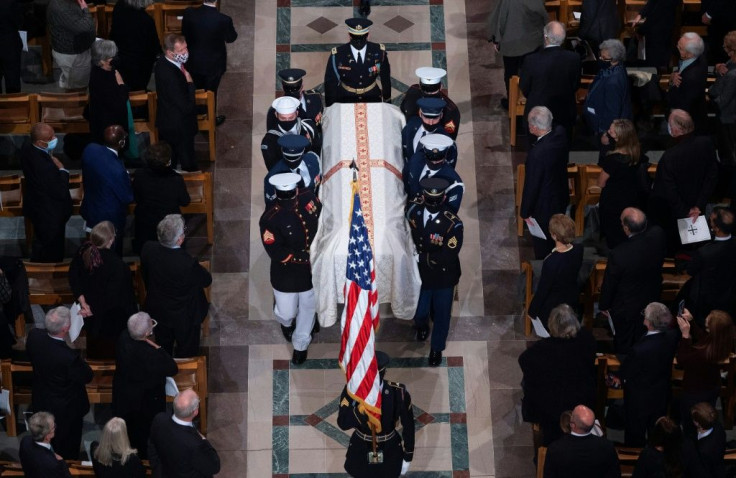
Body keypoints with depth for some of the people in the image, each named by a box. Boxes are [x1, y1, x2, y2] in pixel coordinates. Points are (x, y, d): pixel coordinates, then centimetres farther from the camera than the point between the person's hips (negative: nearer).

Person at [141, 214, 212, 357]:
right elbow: (207, 280, -19)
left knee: (163, 349, 32)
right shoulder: (188, 264, -40)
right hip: (185, 318, -5)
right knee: (186, 355, 22)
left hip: (158, 312, 5)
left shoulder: (148, 249, -25)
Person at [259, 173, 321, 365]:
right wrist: (309, 257, -24)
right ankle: (287, 322, 51)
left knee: (308, 308, 20)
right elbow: (279, 254, -26)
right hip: (287, 275, -4)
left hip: (312, 270, 4)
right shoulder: (269, 220, -29)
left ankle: (301, 345, 46)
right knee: (286, 313, 10)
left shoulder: (308, 197, -16)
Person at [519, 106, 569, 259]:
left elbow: (531, 184, -23)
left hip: (544, 206, -7)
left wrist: (525, 212, -12)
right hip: (562, 198, 7)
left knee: (542, 246, 18)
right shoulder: (561, 133, -17)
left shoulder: (537, 153, -38)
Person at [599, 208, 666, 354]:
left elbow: (609, 284, -21)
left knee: (624, 346, 23)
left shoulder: (618, 254, -41)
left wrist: (603, 305, -3)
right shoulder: (658, 235, -28)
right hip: (651, 300, 5)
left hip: (626, 308, -5)